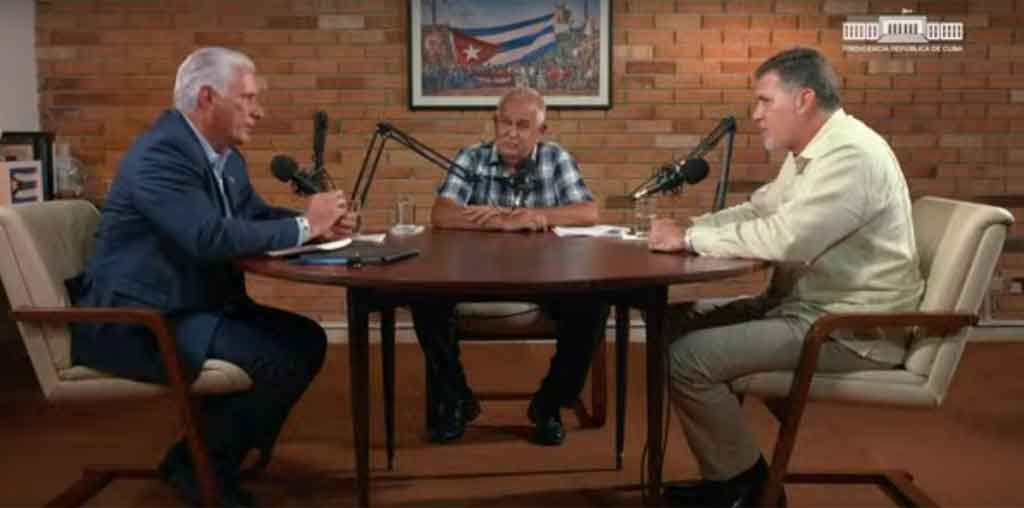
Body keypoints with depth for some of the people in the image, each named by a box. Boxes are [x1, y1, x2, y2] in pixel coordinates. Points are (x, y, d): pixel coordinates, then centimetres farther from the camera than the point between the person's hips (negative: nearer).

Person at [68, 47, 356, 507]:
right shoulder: (160, 153, -20)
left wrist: (319, 222, -3)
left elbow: (258, 217, 18)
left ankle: (219, 456, 12)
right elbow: (210, 237, -31)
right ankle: (198, 465, 0)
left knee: (306, 340, 3)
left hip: (194, 304, 10)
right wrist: (304, 226, -20)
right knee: (276, 356, -23)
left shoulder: (227, 156, 10)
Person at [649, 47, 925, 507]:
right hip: (808, 304, 10)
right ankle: (725, 469, 13)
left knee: (687, 359, -19)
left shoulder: (850, 156, -21)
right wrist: (687, 226, 1)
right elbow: (756, 210, 18)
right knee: (679, 324, 7)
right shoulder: (809, 154, 12)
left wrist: (690, 239, -21)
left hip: (851, 328, -10)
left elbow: (784, 237, -32)